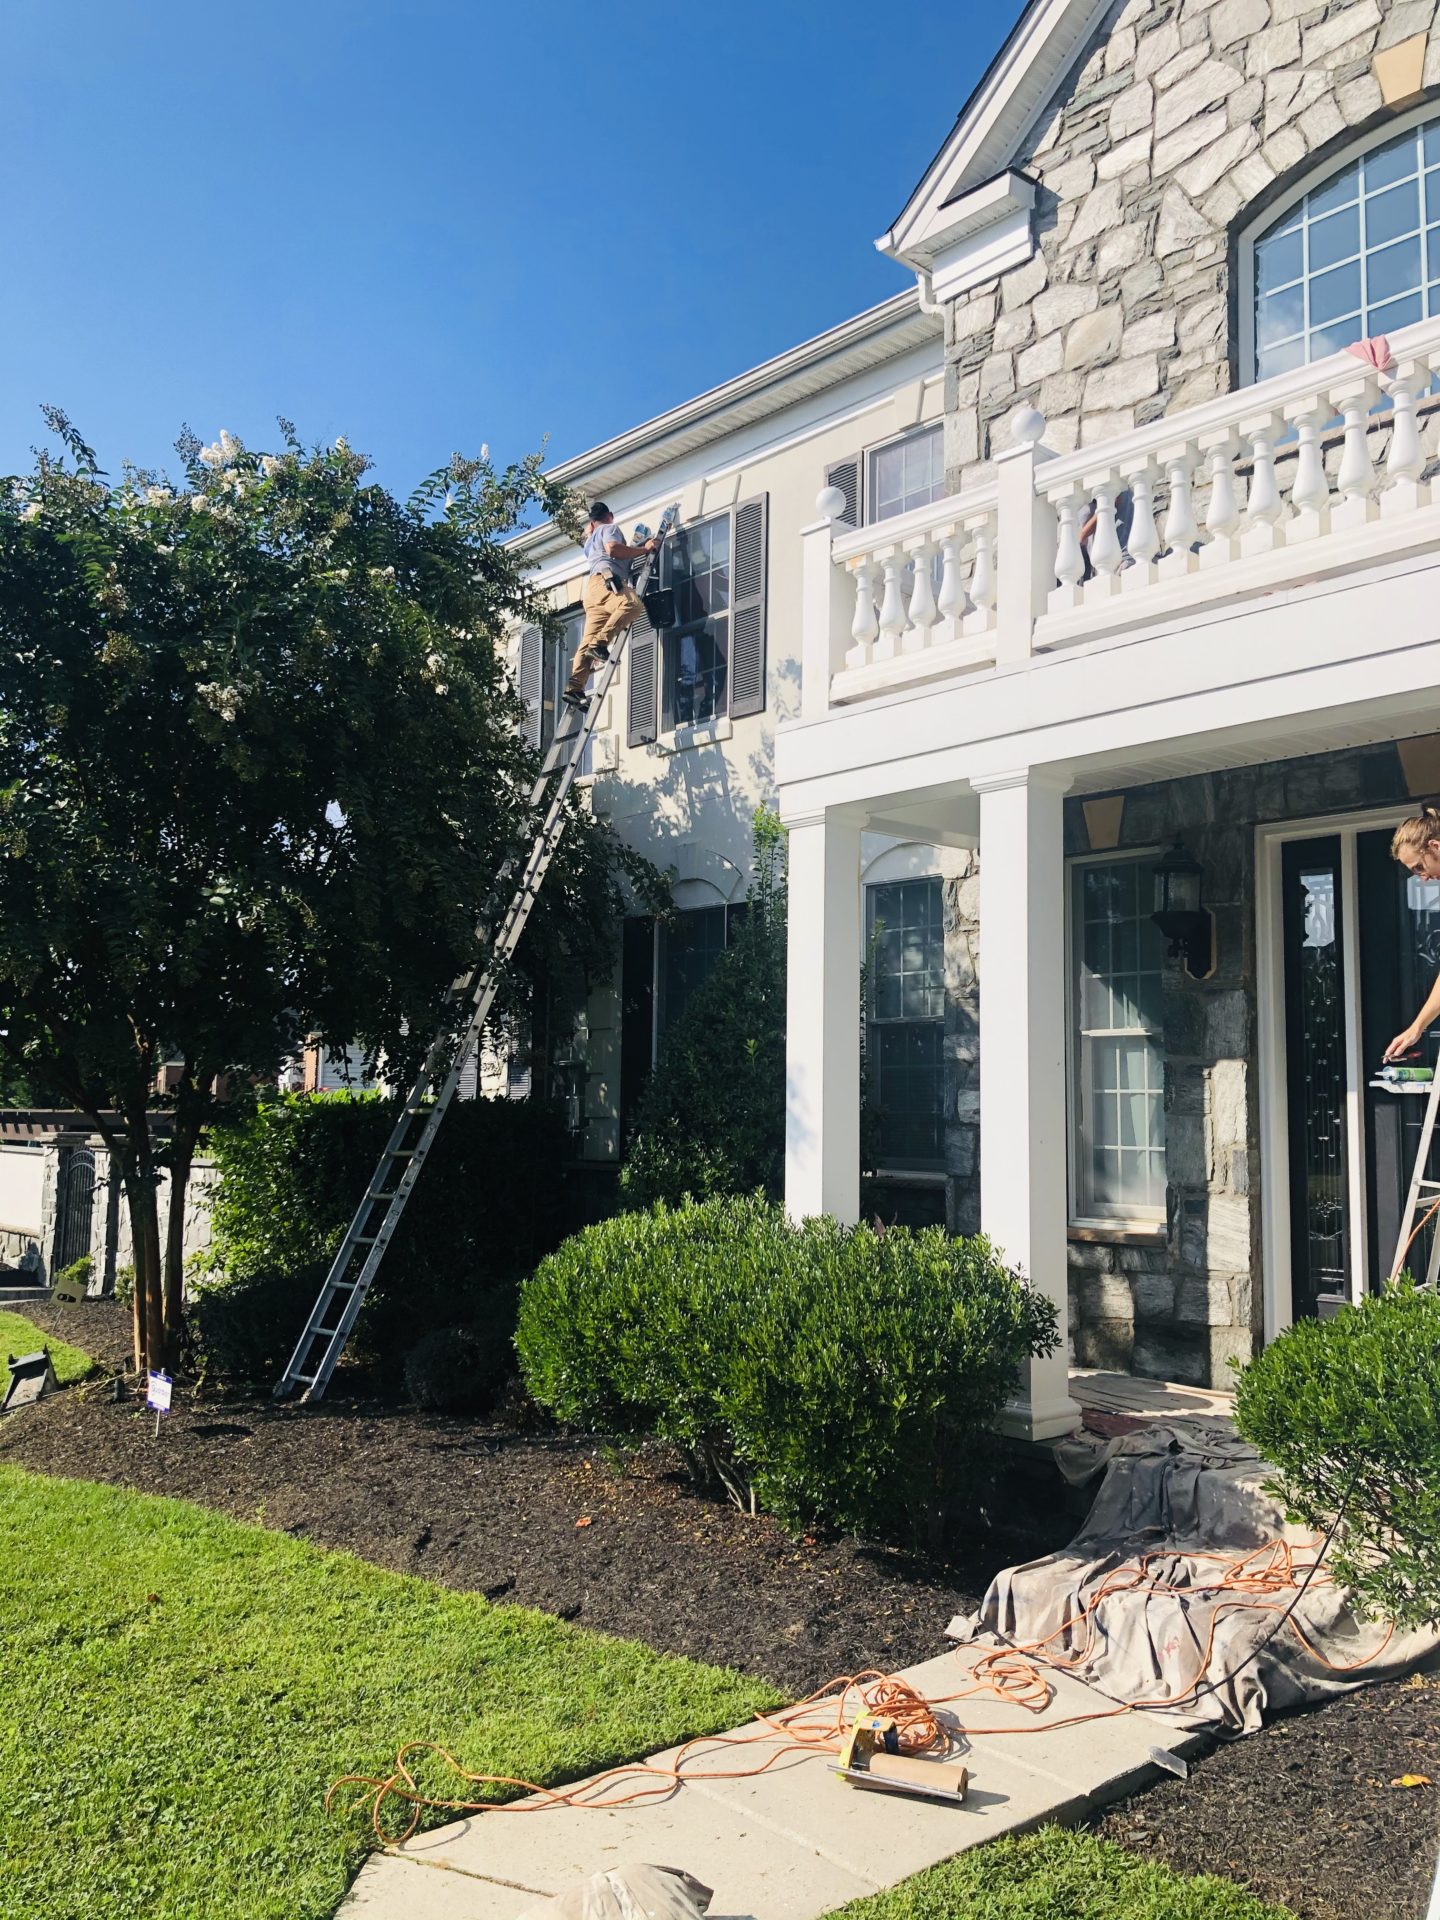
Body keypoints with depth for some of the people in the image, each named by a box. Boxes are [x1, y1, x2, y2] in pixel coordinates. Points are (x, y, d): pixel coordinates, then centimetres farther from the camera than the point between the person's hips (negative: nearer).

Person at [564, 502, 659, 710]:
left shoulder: (591, 540, 37)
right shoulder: (610, 528, 12)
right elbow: (613, 548, -8)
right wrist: (644, 549, -3)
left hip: (592, 588, 8)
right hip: (605, 579, -8)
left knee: (588, 641, -5)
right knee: (633, 603, -33)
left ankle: (574, 688, -19)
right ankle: (600, 643, -44)